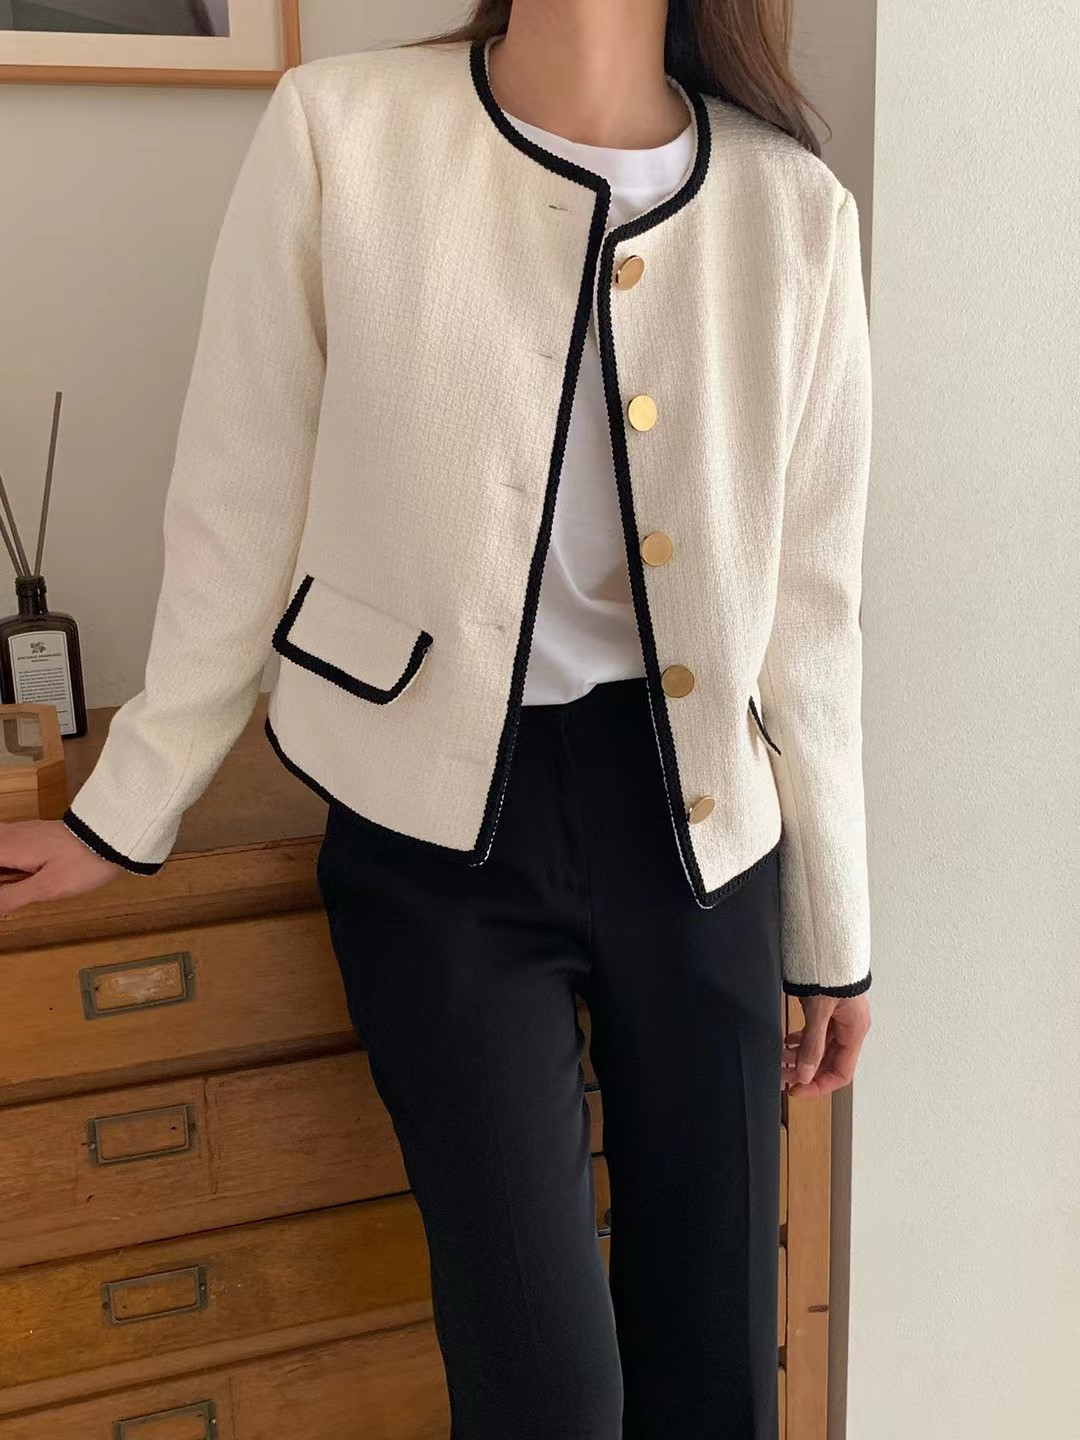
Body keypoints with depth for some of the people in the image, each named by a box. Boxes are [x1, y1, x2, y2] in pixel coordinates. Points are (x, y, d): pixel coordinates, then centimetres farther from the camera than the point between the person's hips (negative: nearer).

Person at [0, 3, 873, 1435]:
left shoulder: (796, 205, -1)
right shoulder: (337, 130, -7)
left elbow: (809, 604, 5)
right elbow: (240, 512, 1)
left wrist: (833, 925, 11)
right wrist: (125, 812, 7)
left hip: (696, 816, 3)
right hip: (437, 826, -2)